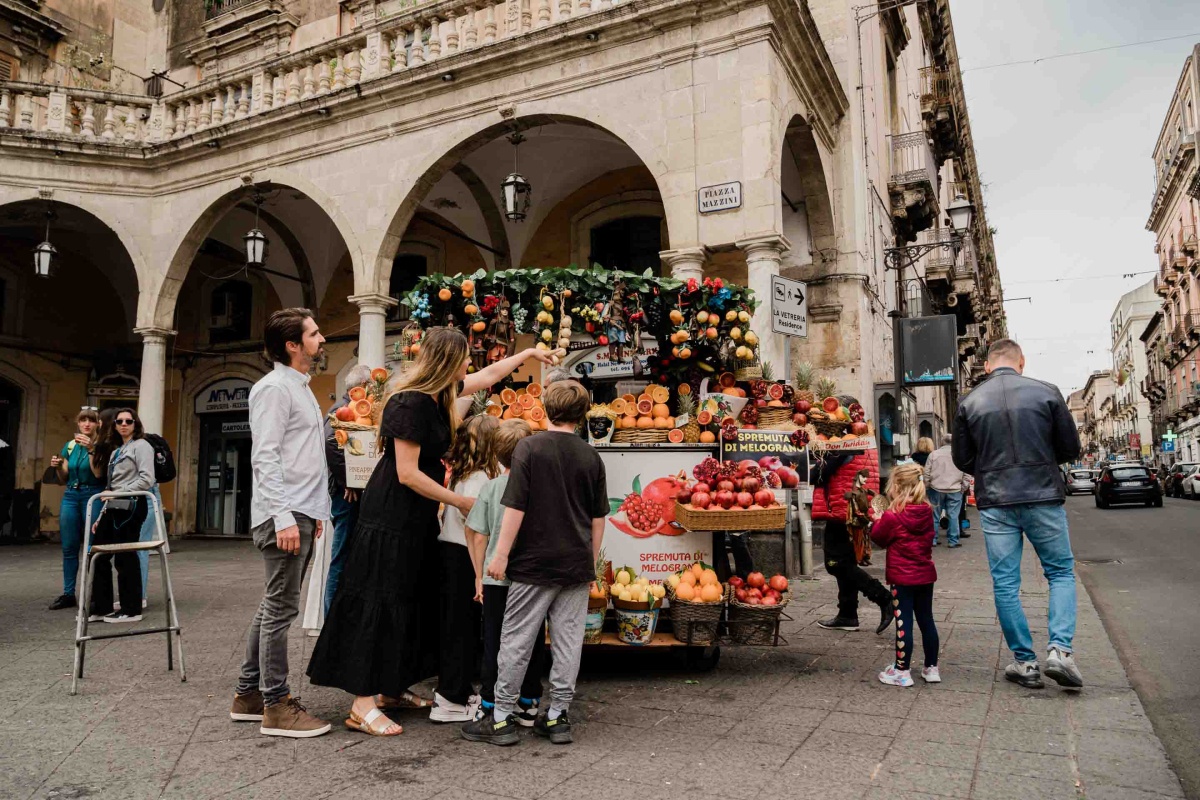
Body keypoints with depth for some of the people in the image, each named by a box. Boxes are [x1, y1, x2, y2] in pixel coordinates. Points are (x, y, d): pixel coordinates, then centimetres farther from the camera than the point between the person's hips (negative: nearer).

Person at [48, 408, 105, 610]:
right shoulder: (70, 446, 11)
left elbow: (98, 474, -17)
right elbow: (64, 479, 16)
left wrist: (91, 449, -23)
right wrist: (57, 467, -3)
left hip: (93, 496, -5)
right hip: (70, 496, 5)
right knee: (68, 547, 6)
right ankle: (68, 594, 13)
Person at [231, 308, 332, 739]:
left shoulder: (300, 387, 19)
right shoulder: (275, 387, -10)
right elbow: (266, 457, -17)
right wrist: (283, 517, -23)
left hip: (300, 513, 10)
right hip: (284, 516, -10)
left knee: (274, 607, 14)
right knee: (281, 609, -4)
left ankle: (248, 694, 24)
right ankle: (276, 706, 5)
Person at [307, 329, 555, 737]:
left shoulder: (440, 394, 6)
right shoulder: (411, 404, -21)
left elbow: (488, 375, 24)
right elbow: (407, 474, -22)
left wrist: (528, 353, 32)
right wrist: (460, 501, -15)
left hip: (417, 517, 10)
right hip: (390, 517, -10)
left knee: (412, 602, 14)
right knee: (378, 604, -5)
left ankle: (389, 689, 26)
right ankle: (362, 704, 2)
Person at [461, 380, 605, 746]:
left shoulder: (529, 448, -8)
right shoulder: (591, 456, 4)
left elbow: (515, 507, -12)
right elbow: (598, 518, 8)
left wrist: (501, 553, -6)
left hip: (534, 564, -3)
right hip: (576, 565, 4)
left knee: (516, 640, 6)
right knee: (568, 641, 10)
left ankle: (501, 718, 13)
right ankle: (557, 717, 18)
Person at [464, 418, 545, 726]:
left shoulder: (491, 487, -4)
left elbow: (478, 536, -1)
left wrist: (479, 575, 9)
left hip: (495, 578, 1)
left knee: (494, 643, 12)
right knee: (532, 642, 12)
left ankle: (488, 704, 18)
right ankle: (528, 705, 20)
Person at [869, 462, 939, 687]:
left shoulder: (892, 517, -17)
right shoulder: (926, 512, 0)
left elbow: (879, 538, -4)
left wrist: (877, 520, 15)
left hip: (902, 577, -6)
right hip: (925, 575, 6)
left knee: (903, 622, 0)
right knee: (926, 620, 14)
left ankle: (902, 671, 7)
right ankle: (932, 668, 23)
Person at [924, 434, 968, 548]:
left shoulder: (934, 454, -2)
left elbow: (927, 473, 0)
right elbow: (965, 474, 1)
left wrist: (926, 487, 10)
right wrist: (964, 488, 9)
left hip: (936, 489, 0)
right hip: (955, 490, 0)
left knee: (935, 516, 8)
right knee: (953, 516, 3)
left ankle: (932, 540, 12)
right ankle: (953, 541, 4)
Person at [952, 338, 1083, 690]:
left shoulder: (969, 402, -1)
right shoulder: (1046, 393, -4)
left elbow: (962, 460, 5)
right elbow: (1070, 449, 3)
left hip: (995, 503, 1)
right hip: (1043, 498, 0)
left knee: (1005, 583, 9)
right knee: (1061, 572, 15)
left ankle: (1025, 662, 13)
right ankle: (1059, 649, 1)